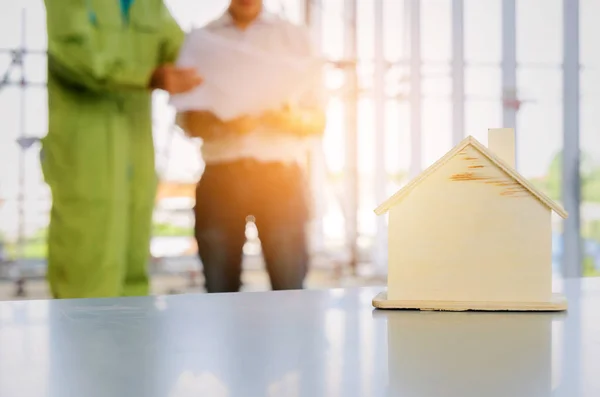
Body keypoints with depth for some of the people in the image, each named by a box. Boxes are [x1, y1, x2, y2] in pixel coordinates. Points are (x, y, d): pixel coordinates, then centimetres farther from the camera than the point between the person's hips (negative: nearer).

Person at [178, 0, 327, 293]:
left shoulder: (296, 37, 15)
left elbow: (318, 120, 11)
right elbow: (185, 119, 8)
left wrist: (291, 118, -12)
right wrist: (219, 120, -13)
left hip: (280, 175, 0)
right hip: (219, 177, 1)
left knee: (290, 288, -9)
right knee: (219, 291, -3)